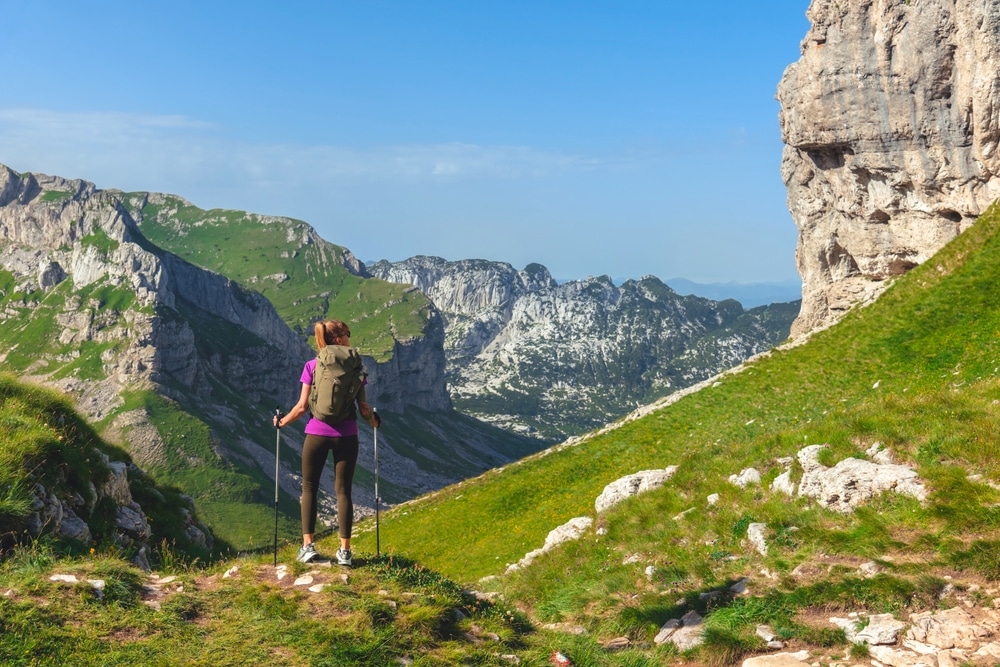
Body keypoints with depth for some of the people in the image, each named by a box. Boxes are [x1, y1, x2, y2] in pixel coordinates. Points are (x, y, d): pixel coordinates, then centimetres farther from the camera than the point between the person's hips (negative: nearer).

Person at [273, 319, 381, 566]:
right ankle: (345, 551, 6)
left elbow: (302, 406, -3)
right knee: (343, 491, 7)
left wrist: (282, 421, 14)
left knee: (309, 488, 12)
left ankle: (308, 546, 7)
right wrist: (373, 422, 19)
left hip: (317, 434, 0)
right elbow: (363, 407, -1)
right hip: (346, 435, 1)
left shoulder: (312, 366, -2)